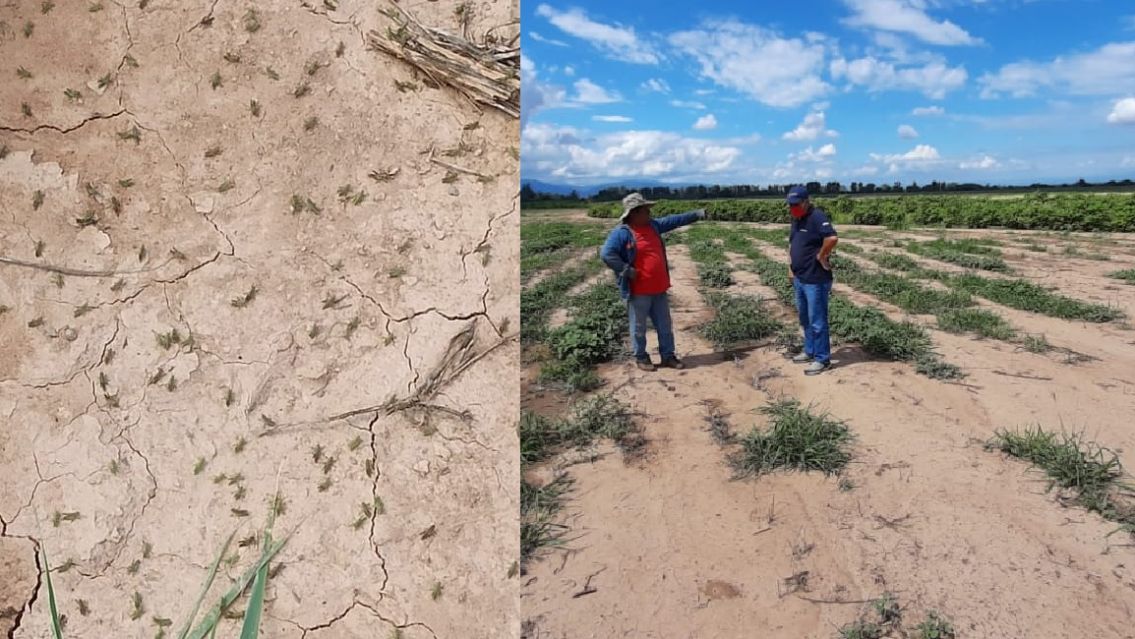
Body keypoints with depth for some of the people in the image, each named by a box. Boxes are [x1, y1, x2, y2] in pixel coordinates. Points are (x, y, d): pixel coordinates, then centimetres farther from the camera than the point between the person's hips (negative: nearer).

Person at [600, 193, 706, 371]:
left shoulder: (652, 226, 10)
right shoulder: (622, 233, -15)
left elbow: (674, 220, 19)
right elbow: (606, 254, -23)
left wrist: (696, 214, 19)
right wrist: (626, 270, -22)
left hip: (658, 289, 7)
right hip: (638, 291, -7)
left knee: (665, 325, 14)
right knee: (639, 327, 7)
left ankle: (668, 355, 26)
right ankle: (641, 357, 23)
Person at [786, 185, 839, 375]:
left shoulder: (817, 217, -17)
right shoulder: (796, 219, 12)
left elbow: (832, 238, -32)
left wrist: (821, 256, -19)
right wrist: (791, 267, 14)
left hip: (815, 280, -9)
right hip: (799, 279, 9)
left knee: (817, 320, -2)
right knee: (805, 318, 19)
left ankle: (822, 359, 8)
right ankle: (810, 351, 33)